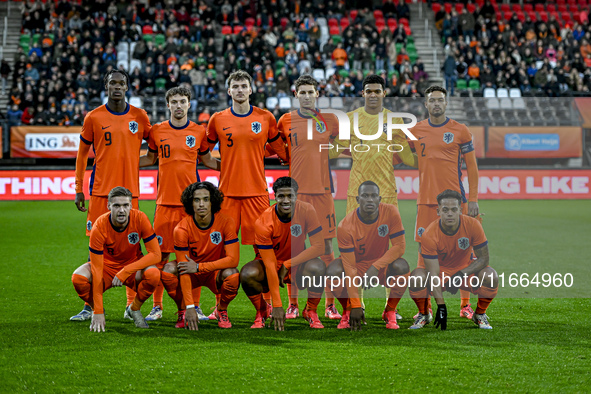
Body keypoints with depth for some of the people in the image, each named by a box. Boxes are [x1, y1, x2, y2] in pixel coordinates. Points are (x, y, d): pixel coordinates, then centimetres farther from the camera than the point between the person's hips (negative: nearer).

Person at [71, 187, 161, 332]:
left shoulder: (140, 219, -23)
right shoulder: (99, 227, -26)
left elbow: (155, 254, -21)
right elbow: (97, 270, -27)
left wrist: (125, 271, -33)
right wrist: (98, 312, -29)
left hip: (133, 265, 1)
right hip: (106, 266, -1)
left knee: (153, 274, -33)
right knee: (78, 277, -31)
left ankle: (134, 309, -2)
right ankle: (96, 311, 1)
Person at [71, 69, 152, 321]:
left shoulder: (139, 117, 5)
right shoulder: (94, 117, 2)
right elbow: (82, 153, 8)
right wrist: (79, 190, 5)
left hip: (130, 189, 1)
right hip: (100, 190, -1)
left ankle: (132, 305, 9)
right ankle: (91, 306, 6)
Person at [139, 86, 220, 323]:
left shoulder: (199, 132, 6)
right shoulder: (157, 131, 5)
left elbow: (207, 160, 18)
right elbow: (150, 158, 19)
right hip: (165, 200, 0)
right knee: (161, 253, 0)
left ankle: (195, 306, 10)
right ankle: (157, 306, 10)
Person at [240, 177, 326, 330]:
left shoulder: (306, 211, -18)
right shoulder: (263, 222, -24)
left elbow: (319, 246, -18)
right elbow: (270, 264, -26)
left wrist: (287, 265, -24)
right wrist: (277, 305, -29)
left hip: (297, 266, 1)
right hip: (271, 266, -1)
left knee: (318, 267, -33)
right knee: (247, 274, -32)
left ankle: (311, 311, -5)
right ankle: (262, 311, 0)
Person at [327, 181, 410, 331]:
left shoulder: (390, 212, -19)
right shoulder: (345, 226, -24)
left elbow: (399, 246, -18)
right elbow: (349, 267, -25)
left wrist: (376, 267, -32)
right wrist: (355, 305, -28)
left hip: (382, 265, 1)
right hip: (357, 266, -1)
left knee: (401, 266, -31)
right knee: (333, 272, -31)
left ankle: (390, 311, -6)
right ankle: (347, 311, -1)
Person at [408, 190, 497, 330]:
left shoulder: (472, 225, -21)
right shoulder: (429, 235, -25)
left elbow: (483, 258, -14)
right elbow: (433, 274, -26)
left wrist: (461, 274, -28)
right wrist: (441, 306, -32)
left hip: (467, 269, 1)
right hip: (441, 271, -1)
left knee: (490, 276, -30)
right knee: (417, 276, -33)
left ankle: (480, 314, 0)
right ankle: (423, 315, -2)